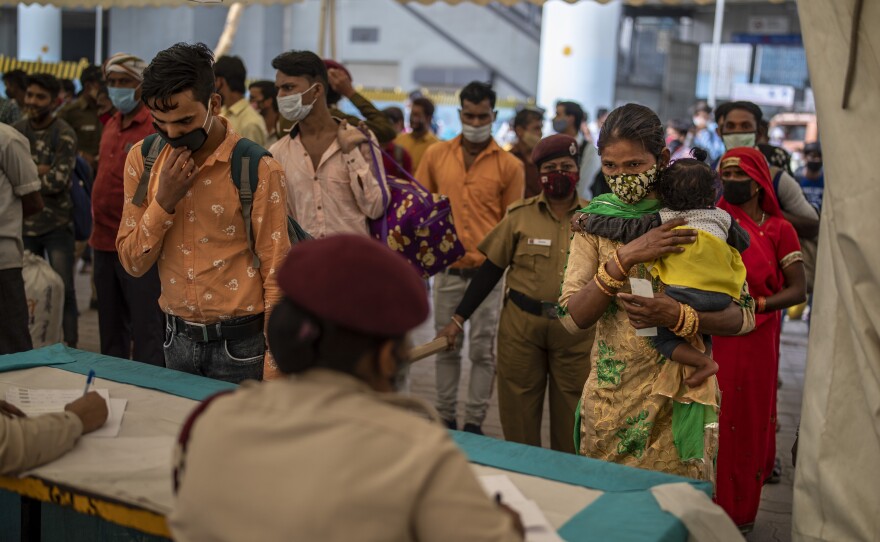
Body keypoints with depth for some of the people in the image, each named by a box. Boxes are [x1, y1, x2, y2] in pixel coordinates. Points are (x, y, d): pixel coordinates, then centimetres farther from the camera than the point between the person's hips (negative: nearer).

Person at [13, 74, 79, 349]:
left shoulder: (64, 135, -9)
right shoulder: (15, 131, 7)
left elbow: (58, 182, -17)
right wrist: (38, 171, -12)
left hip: (57, 225, -5)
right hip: (23, 224, 5)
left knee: (64, 290, 0)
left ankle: (70, 347, 9)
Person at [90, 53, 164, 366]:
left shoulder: (157, 127, -11)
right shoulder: (111, 126, 13)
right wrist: (98, 228, 17)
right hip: (105, 243, 8)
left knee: (146, 330, -2)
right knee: (110, 328, 18)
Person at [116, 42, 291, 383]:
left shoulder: (258, 169, -14)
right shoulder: (142, 159, -1)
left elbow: (275, 274, -12)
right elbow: (132, 263, -1)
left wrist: (274, 369, -14)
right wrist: (163, 201, -16)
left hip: (240, 344, -4)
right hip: (177, 339, 4)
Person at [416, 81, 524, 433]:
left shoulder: (509, 166, -3)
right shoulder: (436, 155, 3)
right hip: (447, 270, 2)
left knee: (483, 350, 5)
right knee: (446, 346, 12)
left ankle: (474, 421, 17)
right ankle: (445, 417, 25)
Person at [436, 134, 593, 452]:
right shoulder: (520, 215, 0)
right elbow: (491, 269, 2)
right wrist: (458, 319, -1)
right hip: (521, 324, 0)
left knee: (571, 414, 7)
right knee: (519, 411, 7)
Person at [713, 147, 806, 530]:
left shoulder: (779, 230, 1)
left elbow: (798, 290, -3)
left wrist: (758, 304, -16)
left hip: (758, 340, 1)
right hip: (714, 337, 0)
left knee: (752, 420, 9)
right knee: (715, 421, 4)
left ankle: (741, 509, 24)